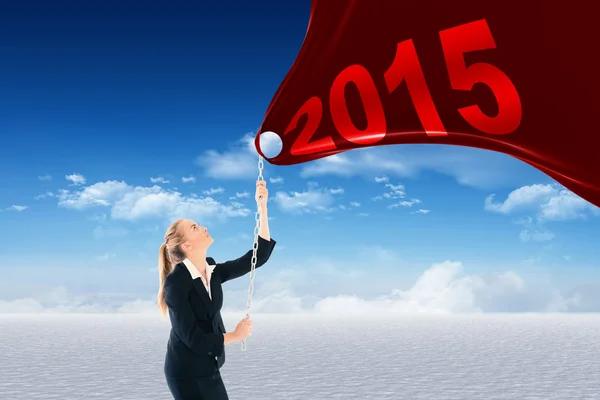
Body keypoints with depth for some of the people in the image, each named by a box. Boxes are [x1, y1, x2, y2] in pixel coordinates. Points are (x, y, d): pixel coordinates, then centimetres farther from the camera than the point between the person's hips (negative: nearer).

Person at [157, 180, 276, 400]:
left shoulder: (212, 271, 1)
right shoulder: (176, 281, -19)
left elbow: (258, 257, -1)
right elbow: (192, 338, -21)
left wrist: (262, 207, -6)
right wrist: (235, 335, -9)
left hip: (208, 369, 7)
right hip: (187, 374, -7)